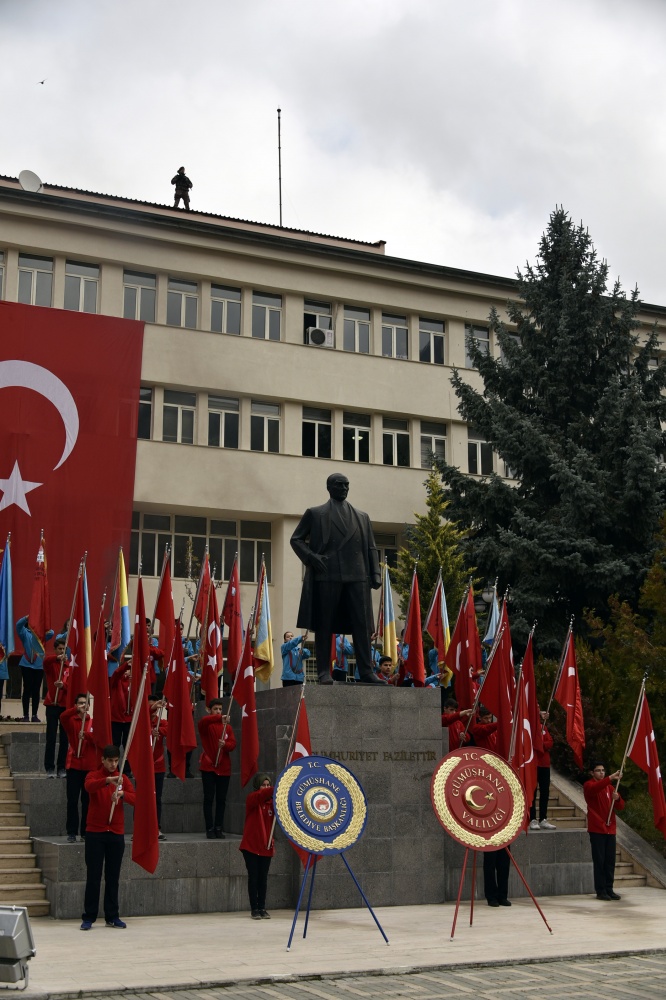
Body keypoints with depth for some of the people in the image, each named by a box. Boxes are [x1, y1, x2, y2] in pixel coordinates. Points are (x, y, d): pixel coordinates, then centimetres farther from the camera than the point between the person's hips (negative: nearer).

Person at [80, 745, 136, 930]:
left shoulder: (123, 779, 7)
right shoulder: (94, 775, 0)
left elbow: (134, 798, -6)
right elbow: (89, 787, -24)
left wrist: (122, 794, -27)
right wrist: (108, 780, -42)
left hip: (116, 833, 3)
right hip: (95, 832, -2)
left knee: (113, 877, 7)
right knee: (93, 876, -1)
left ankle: (112, 916, 14)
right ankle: (88, 917, 4)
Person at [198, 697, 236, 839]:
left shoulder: (227, 727, 10)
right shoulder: (205, 726, 0)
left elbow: (233, 743, -1)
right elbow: (203, 721, -25)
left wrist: (225, 745, -24)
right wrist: (220, 718, -42)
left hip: (224, 767, 3)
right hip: (208, 766, -3)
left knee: (221, 799, 4)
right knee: (209, 798, -2)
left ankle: (218, 828, 11)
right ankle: (209, 829, 1)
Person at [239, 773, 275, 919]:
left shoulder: (271, 801, 5)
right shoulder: (252, 799, -6)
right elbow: (261, 795, -28)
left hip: (266, 846, 3)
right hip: (251, 845, -3)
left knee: (263, 878, 7)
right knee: (253, 877, 1)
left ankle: (262, 908, 15)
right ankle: (254, 909, 7)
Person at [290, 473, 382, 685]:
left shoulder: (362, 517, 20)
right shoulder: (315, 514, 12)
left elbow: (371, 548, 18)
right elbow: (296, 539, 10)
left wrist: (375, 574, 5)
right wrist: (311, 556, -7)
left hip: (357, 577, 2)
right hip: (327, 575, -2)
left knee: (362, 624, -2)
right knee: (324, 625, -1)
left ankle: (366, 671, -1)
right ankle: (324, 671, 3)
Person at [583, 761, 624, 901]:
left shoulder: (610, 787, 17)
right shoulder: (589, 785, -2)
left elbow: (621, 806, 11)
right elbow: (594, 788, -28)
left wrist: (617, 798, -12)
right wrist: (610, 778, -39)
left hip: (610, 829, 6)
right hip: (596, 829, -5)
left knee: (610, 861, 5)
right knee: (599, 861, -6)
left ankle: (609, 889, 11)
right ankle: (600, 891, -3)